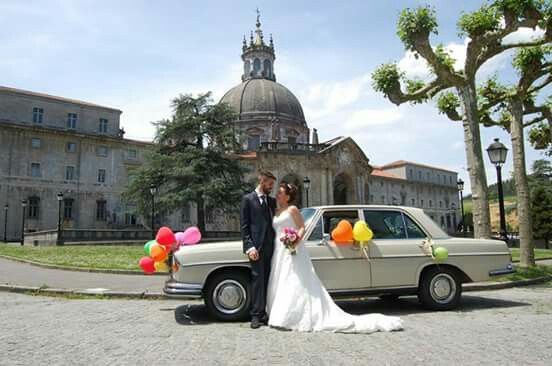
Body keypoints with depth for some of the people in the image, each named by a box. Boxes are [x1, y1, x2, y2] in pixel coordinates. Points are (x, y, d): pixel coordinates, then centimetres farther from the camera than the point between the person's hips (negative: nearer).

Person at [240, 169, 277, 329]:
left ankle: (263, 313, 15)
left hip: (270, 247, 5)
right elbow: (244, 226, -4)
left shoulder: (272, 201, 16)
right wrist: (249, 246, -12)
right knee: (257, 279, -4)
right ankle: (256, 315, 3)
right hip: (256, 247, -5)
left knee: (266, 280, 7)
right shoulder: (247, 199, 0)